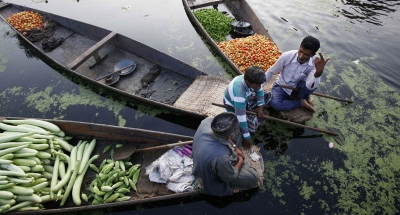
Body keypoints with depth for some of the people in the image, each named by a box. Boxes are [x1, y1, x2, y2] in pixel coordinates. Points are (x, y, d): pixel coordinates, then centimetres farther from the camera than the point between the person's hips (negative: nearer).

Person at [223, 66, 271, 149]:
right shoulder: (239, 94, -44)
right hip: (235, 108, -7)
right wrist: (246, 137, -30)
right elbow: (241, 118, -38)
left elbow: (259, 91, -2)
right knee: (253, 125, -24)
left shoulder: (250, 79, -25)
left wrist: (260, 106, -13)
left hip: (246, 100, 7)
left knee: (268, 96, 2)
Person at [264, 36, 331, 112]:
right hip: (282, 86, 0)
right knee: (274, 104, -32)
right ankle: (301, 102, -4)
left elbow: (310, 87, -37)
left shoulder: (315, 63, -23)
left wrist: (318, 73, -55)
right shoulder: (287, 56, -25)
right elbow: (270, 72, -10)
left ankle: (299, 97, 2)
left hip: (297, 88, 0)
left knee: (313, 84, -34)